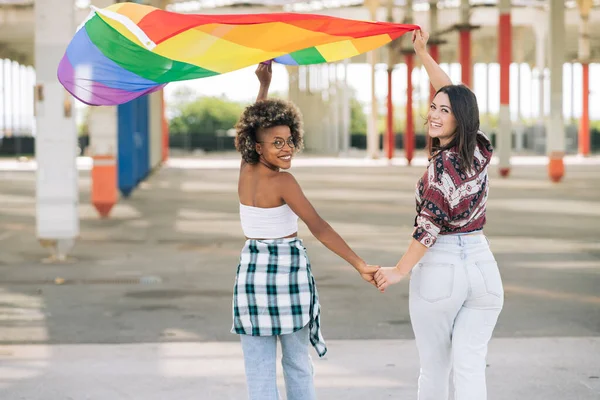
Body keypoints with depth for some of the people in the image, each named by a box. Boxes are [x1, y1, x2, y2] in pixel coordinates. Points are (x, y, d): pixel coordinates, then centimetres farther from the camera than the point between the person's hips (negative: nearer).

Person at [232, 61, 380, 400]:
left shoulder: (246, 172, 2)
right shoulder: (283, 182, -14)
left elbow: (255, 124, 20)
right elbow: (318, 227, -21)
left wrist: (264, 85, 28)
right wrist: (359, 264, -24)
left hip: (251, 270, 4)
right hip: (288, 270, -4)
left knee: (259, 369, 2)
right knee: (298, 363, 10)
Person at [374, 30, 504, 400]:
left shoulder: (443, 163, -14)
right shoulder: (481, 151, 5)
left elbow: (431, 225, -17)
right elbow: (453, 94, 16)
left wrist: (400, 271, -8)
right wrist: (423, 52, 19)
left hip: (440, 268, -6)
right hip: (483, 265, 6)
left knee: (434, 369, 11)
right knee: (471, 367, 1)